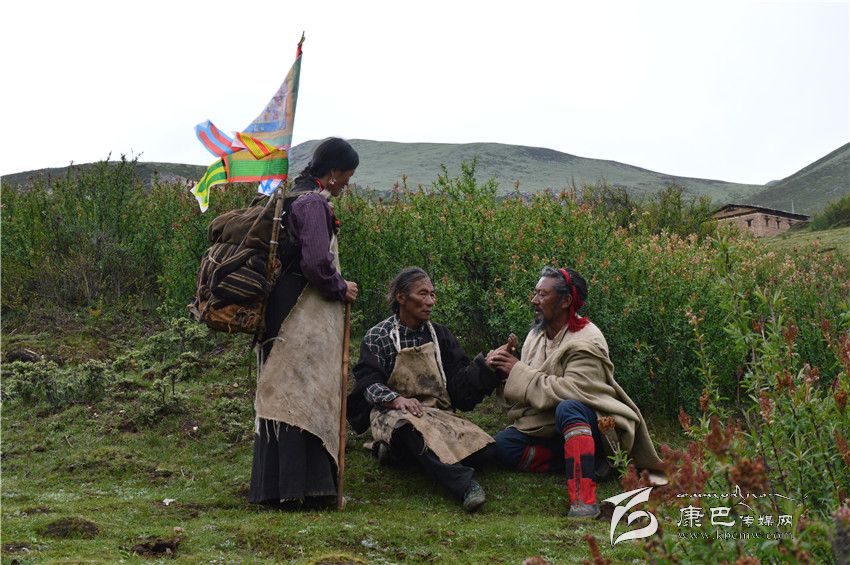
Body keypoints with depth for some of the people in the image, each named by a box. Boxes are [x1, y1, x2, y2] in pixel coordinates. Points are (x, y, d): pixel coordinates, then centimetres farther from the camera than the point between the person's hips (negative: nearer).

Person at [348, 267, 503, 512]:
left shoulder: (440, 335, 18)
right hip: (394, 413, -4)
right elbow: (369, 383, -6)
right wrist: (396, 399, -26)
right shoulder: (378, 337, 6)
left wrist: (487, 363, -10)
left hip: (440, 415, 4)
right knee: (410, 425, -41)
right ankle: (463, 483, -50)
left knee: (486, 451, -22)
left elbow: (460, 379, 9)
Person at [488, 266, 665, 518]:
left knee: (568, 408, -39)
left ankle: (584, 498, -43)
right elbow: (527, 390, 8)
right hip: (548, 428, 7)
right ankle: (586, 461, -14)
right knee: (503, 443, -19)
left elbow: (570, 390, -29)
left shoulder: (586, 341, -16)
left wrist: (518, 371, -23)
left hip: (591, 424, -7)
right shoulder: (537, 334, 7)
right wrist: (505, 366, -12)